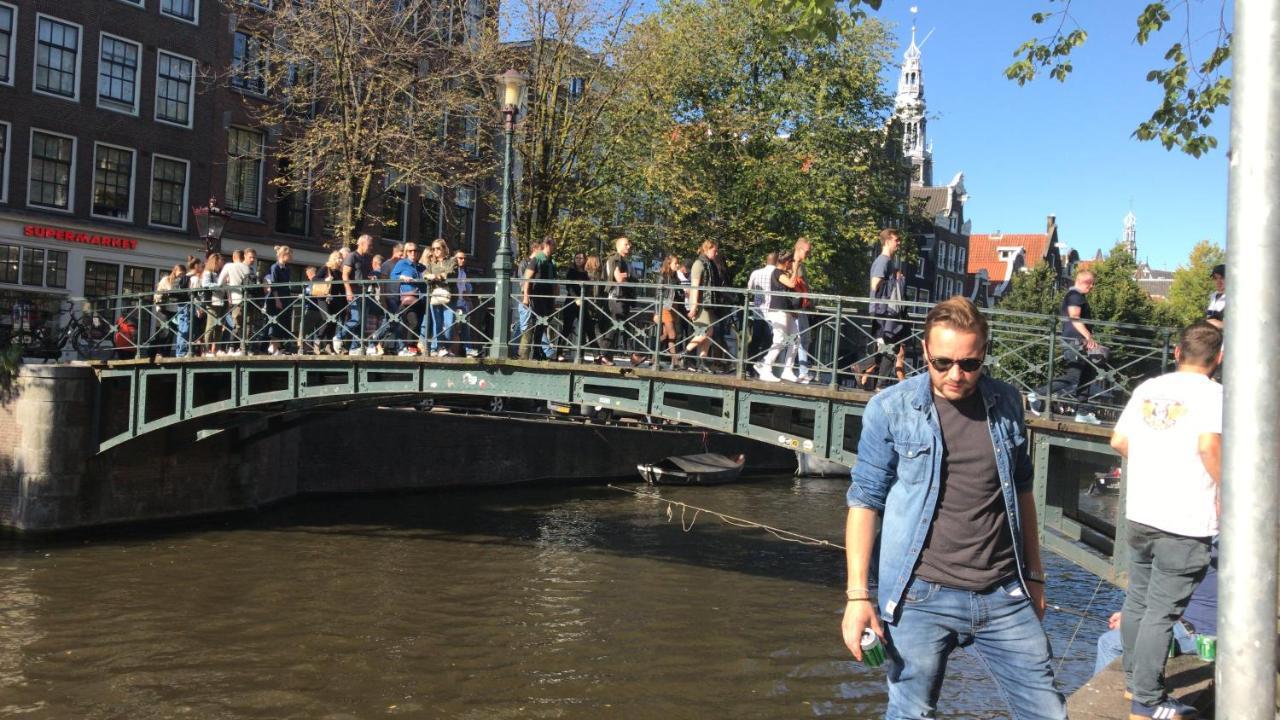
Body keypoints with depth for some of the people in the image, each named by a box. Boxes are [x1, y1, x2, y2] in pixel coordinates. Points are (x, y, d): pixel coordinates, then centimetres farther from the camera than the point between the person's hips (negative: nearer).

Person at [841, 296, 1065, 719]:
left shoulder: (1006, 404, 5)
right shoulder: (890, 409, -7)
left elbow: (1021, 492, 15)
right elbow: (865, 500, -5)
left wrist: (1034, 575, 18)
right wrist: (858, 593, -10)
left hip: (1005, 596, 4)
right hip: (922, 598, -3)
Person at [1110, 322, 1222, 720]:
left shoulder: (1148, 388, 8)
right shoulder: (1213, 394, -10)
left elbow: (1119, 441, 10)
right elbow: (1208, 446, -24)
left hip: (1140, 512, 6)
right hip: (1185, 523, -6)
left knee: (1138, 598, 19)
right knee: (1162, 612, 0)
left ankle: (1135, 676, 34)